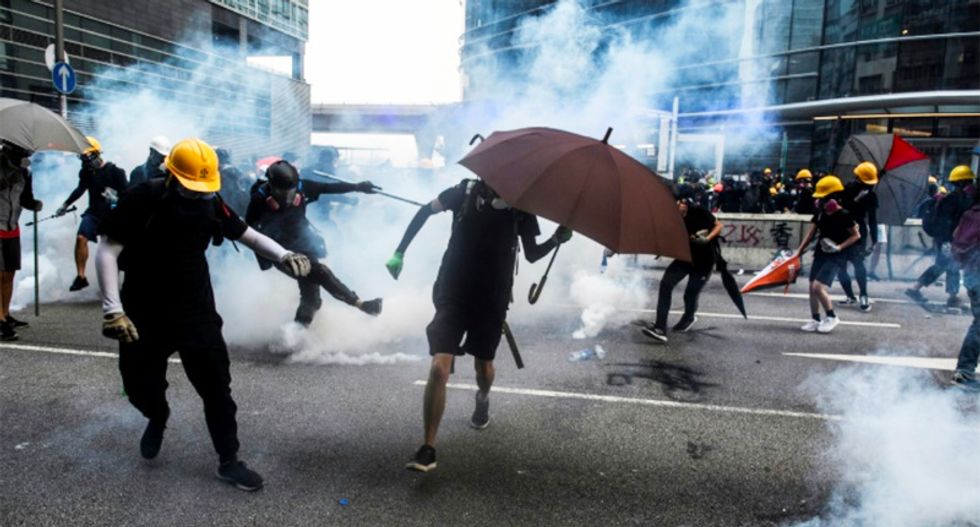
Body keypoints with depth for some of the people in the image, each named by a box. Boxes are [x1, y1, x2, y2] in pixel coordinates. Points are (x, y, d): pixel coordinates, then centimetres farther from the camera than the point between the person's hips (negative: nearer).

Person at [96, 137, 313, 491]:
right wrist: (112, 308, -24)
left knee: (215, 385, -1)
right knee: (140, 383, 12)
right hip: (143, 312, -1)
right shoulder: (141, 200, -16)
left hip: (196, 310, 2)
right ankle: (157, 419, 49)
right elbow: (108, 251, -15)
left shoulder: (210, 204, -6)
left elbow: (246, 234, 6)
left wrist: (283, 256, -12)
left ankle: (228, 461, 12)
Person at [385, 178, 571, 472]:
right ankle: (428, 450, -3)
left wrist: (556, 240, -14)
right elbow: (425, 211, 8)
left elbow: (531, 254, 5)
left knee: (483, 365, 17)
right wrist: (399, 253, 5)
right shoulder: (466, 192, -7)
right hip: (453, 295, -1)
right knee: (439, 368, -13)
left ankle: (483, 400, 54)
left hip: (492, 300, 2)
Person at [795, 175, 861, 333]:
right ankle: (816, 320, 21)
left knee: (818, 287, -18)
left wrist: (839, 247, -18)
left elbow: (856, 235, -6)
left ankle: (832, 317, 2)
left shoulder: (843, 215, -14)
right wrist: (798, 252, 4)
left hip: (835, 257, -7)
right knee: (812, 288, 8)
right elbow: (811, 234, 8)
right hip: (820, 254, 7)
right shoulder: (820, 213, 4)